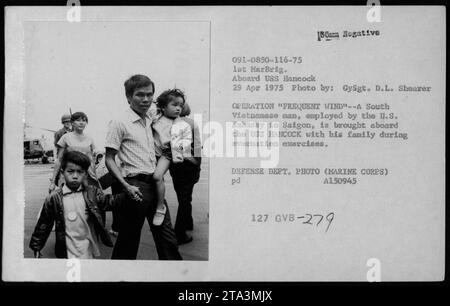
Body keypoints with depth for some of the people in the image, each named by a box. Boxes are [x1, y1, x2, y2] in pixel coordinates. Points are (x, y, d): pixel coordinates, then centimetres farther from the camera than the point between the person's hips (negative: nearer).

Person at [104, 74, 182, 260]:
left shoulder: (150, 121, 13)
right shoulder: (120, 122, -8)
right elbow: (109, 159, -9)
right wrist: (126, 186, -19)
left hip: (154, 183, 7)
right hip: (136, 185, -7)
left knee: (167, 237, 10)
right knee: (128, 239, 3)